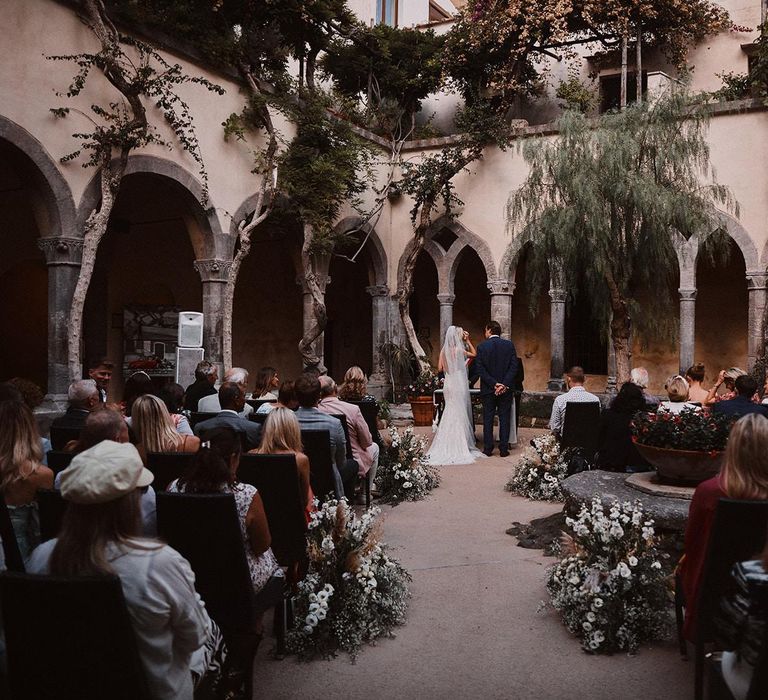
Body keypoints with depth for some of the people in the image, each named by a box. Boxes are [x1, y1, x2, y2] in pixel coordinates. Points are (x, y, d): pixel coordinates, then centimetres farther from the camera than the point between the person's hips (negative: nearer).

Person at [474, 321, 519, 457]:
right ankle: (504, 449, 6)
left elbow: (480, 369, -10)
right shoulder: (509, 345, 0)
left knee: (488, 419, 7)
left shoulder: (481, 346, -5)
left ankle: (488, 448, 8)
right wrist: (504, 384, -9)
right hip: (506, 388, 1)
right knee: (504, 418, 7)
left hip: (488, 389, -1)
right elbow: (514, 366, -6)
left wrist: (494, 384, -10)